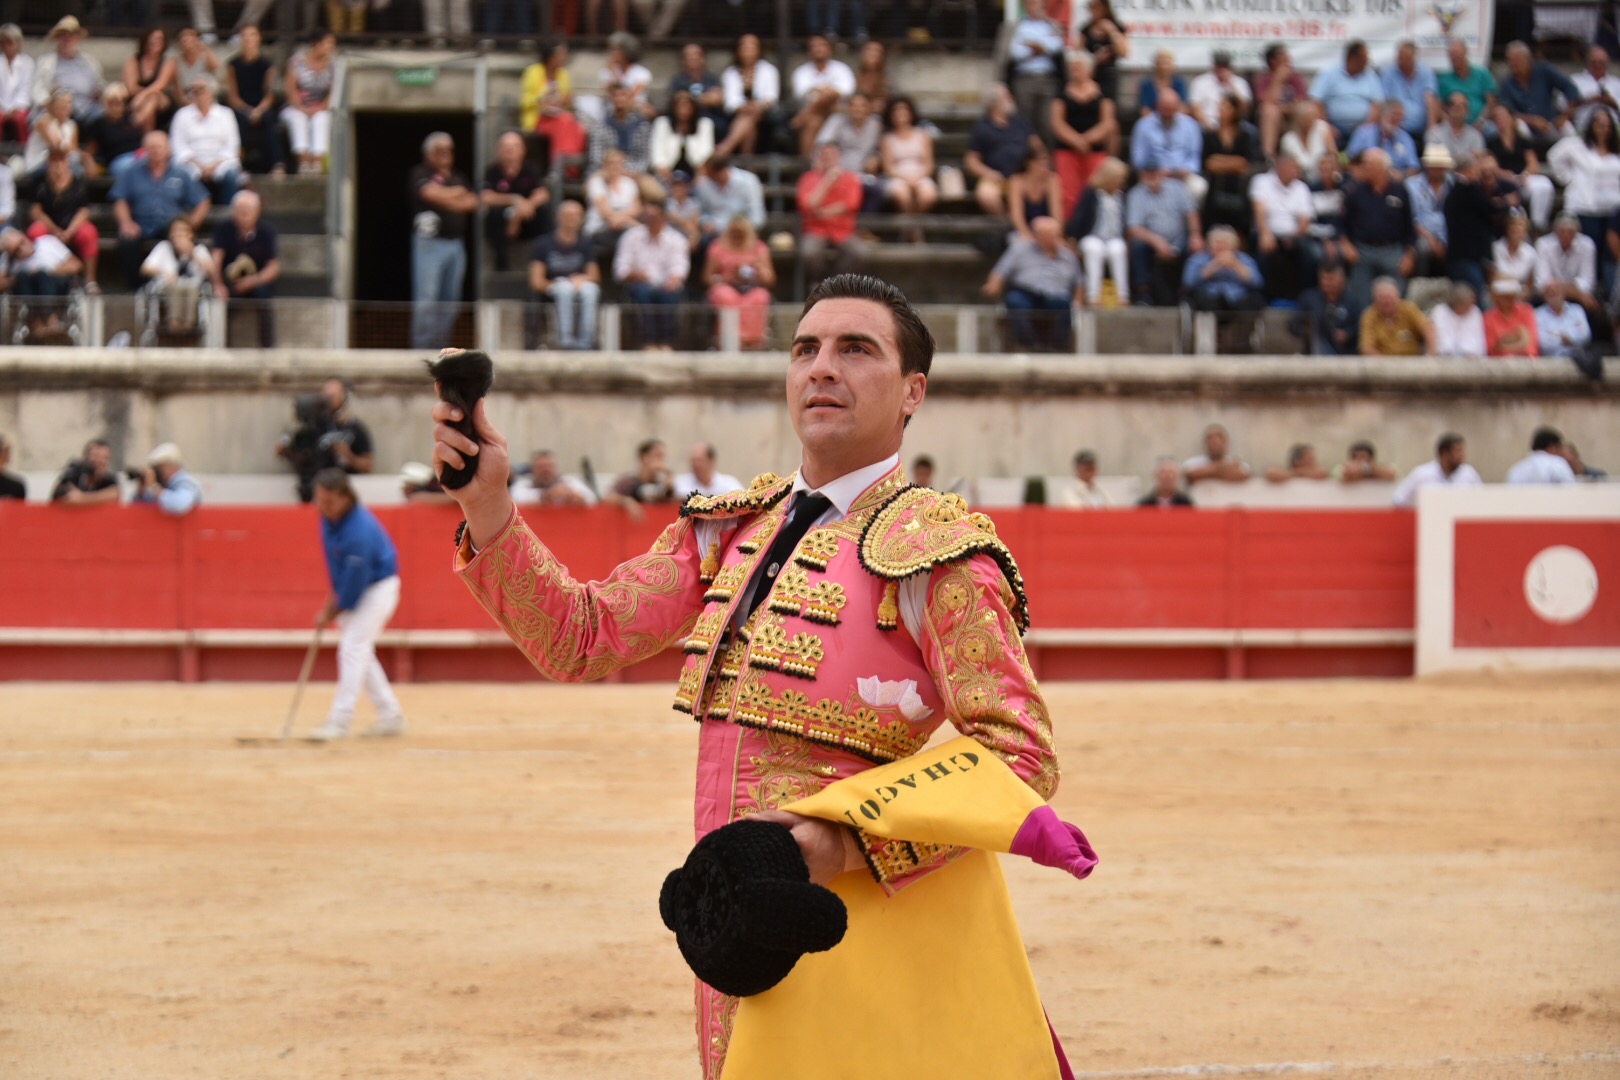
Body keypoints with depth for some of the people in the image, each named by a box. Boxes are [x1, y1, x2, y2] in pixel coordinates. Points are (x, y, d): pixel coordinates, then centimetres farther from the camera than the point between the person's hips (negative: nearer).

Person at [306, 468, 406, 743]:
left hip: (378, 588, -9)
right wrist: (335, 595, 4)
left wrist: (334, 611, -15)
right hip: (352, 588, 9)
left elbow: (356, 579, -27)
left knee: (353, 648, -15)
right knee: (360, 653, 12)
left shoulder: (359, 531, -33)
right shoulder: (330, 517, -7)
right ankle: (391, 715, 20)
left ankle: (340, 721, -15)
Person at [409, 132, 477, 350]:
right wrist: (458, 193, -3)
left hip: (456, 243, 6)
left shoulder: (459, 178, 18)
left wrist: (446, 198, -7)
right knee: (426, 297, -10)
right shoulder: (420, 174, 0)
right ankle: (422, 346, -10)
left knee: (451, 300, 7)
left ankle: (441, 345, 13)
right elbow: (431, 193, -17)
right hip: (429, 241, -6)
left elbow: (472, 203, 8)